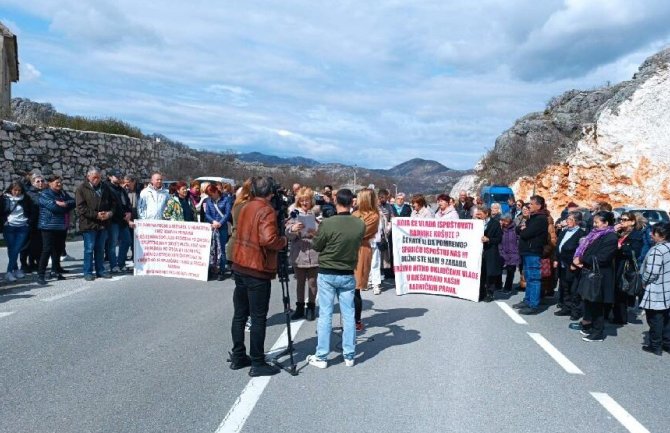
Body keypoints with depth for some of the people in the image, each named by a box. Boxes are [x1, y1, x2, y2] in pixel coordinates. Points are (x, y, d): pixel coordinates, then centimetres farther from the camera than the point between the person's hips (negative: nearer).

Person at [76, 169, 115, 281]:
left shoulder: (105, 188, 11)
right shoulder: (82, 189, -5)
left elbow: (113, 202, 15)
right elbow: (81, 208, -12)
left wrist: (110, 212, -5)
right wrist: (96, 215, -18)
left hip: (103, 224, 5)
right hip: (89, 224, -5)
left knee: (100, 249, 13)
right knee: (89, 249, -1)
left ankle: (100, 270, 21)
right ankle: (88, 272, 8)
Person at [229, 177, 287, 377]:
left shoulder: (246, 207, 10)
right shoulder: (266, 211, -14)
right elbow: (269, 240, -26)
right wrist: (283, 240, -7)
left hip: (240, 266, 8)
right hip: (258, 270, -8)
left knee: (240, 314, 14)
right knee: (258, 318, -1)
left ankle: (238, 357, 23)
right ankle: (257, 364, 5)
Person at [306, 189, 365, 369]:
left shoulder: (327, 223, -19)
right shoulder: (360, 224, -10)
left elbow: (316, 245, -6)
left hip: (327, 274, -2)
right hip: (348, 275, 3)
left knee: (325, 315, 5)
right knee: (349, 315, 10)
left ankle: (321, 357, 12)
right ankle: (349, 356, 19)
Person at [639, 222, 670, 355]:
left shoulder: (657, 250, -22)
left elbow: (652, 272, -25)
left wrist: (644, 282, -7)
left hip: (656, 292, -8)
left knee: (655, 319, 4)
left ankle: (655, 346, 13)